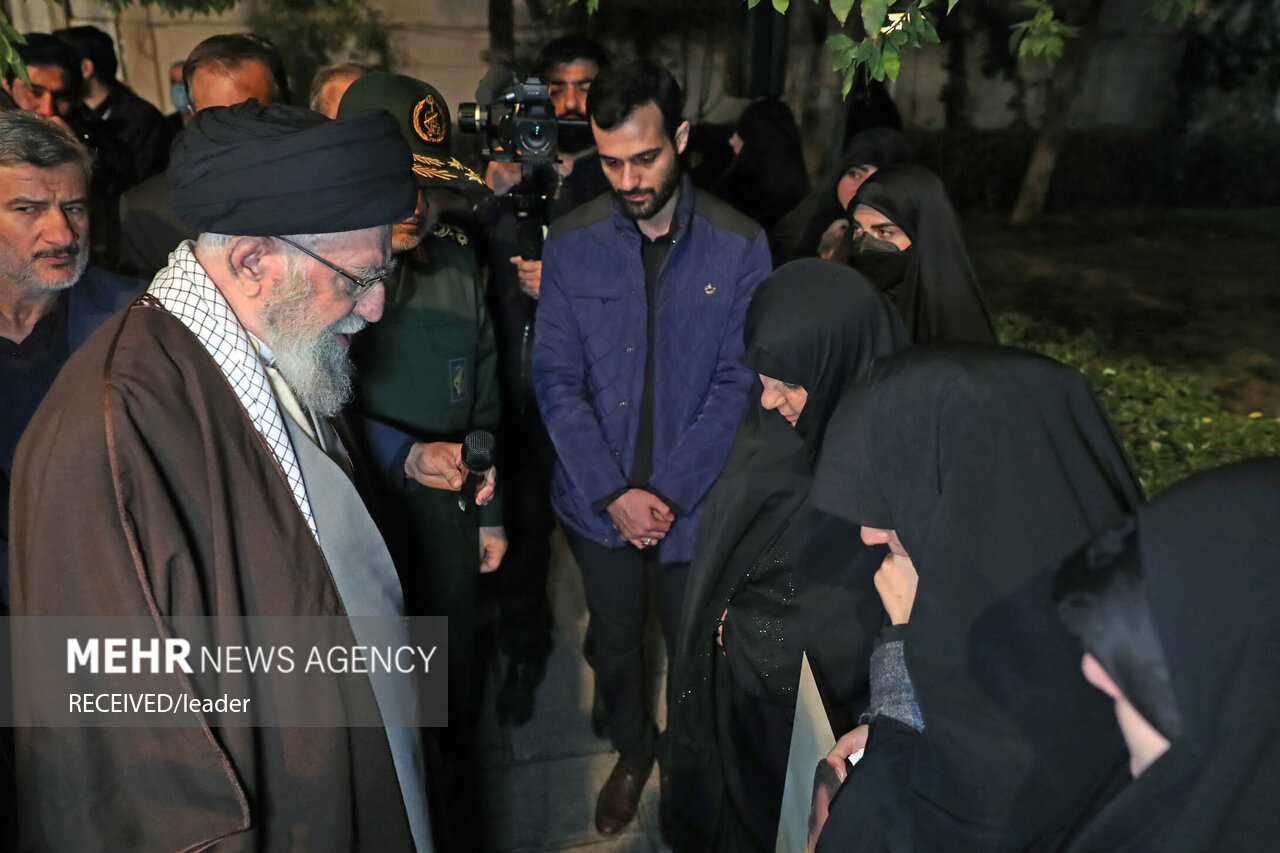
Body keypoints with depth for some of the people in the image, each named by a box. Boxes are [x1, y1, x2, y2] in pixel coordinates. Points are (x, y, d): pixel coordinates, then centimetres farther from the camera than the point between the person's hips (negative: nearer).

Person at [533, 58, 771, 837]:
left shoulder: (739, 245, -11)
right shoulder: (572, 242, -6)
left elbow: (737, 383, -11)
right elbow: (557, 379, -7)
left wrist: (668, 495, -16)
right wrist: (614, 493, -14)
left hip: (695, 504, -1)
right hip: (599, 502, 2)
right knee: (615, 644, 20)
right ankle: (633, 751, 49)